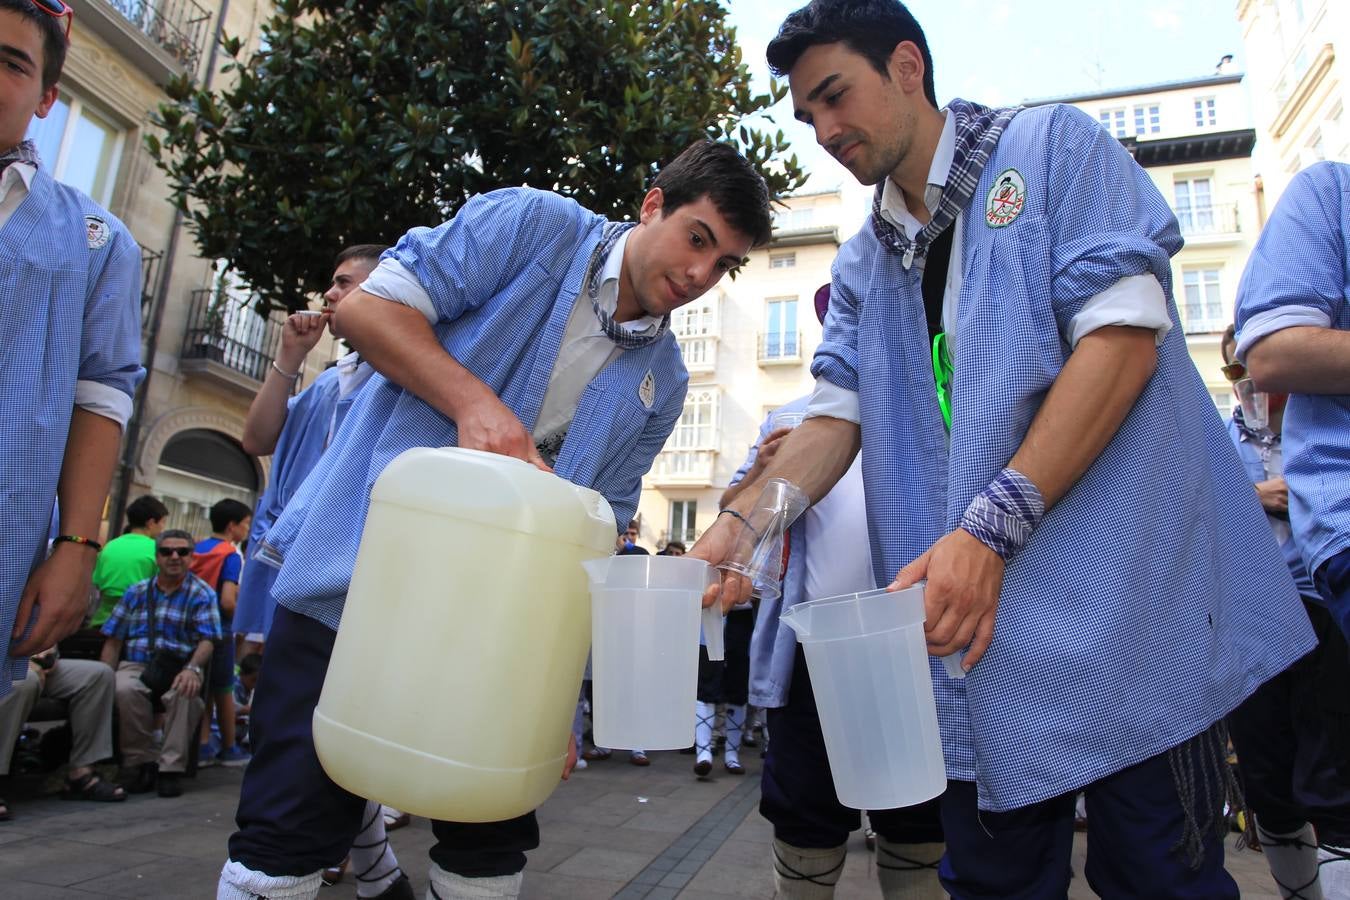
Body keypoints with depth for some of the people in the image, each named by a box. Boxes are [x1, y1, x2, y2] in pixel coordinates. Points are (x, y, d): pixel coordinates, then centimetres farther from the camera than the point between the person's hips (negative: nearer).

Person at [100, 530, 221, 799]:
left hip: (178, 670, -2)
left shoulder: (202, 594, 6)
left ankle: (172, 768, -20)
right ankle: (143, 762, -14)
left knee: (185, 693, -36)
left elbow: (207, 640, -6)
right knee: (124, 690, -33)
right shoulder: (137, 592, 17)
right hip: (135, 666, 2)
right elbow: (113, 640, 12)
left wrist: (192, 668, -26)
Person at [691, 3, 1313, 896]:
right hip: (971, 622, 5)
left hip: (1123, 607, -4)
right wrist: (742, 521, -14)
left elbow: (1125, 336, -11)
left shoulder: (1054, 147, 1)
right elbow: (836, 415, 6)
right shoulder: (862, 268, 16)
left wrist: (990, 529, -20)